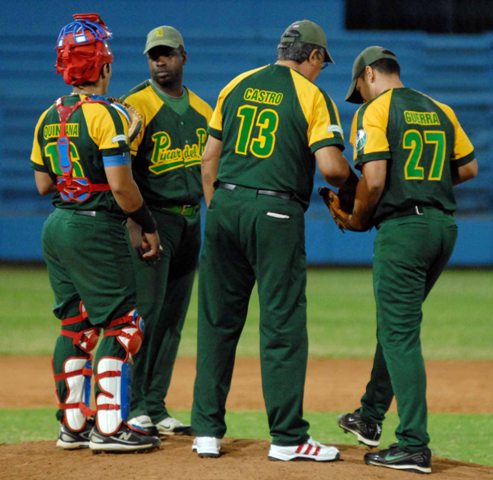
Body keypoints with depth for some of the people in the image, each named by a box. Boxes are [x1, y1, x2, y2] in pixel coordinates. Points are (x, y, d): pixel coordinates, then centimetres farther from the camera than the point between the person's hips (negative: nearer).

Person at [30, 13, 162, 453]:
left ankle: (73, 425, 16)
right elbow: (121, 186, -18)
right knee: (121, 325, -2)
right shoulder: (107, 115, -14)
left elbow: (43, 185, 12)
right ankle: (109, 428, -4)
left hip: (56, 229, 8)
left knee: (75, 326, 13)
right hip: (96, 230, -8)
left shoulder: (49, 117, 8)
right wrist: (147, 225, -7)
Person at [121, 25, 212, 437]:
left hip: (191, 220, 7)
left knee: (174, 317, 8)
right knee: (145, 312, -10)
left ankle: (156, 408, 14)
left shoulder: (202, 110, 13)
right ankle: (134, 408, -7)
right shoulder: (138, 105, -7)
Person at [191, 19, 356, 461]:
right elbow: (331, 166, -12)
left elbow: (209, 157, 12)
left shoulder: (236, 87, 13)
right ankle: (287, 437, 0)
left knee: (217, 321, 9)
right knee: (283, 325, -1)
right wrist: (348, 178, 9)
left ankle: (207, 431, 10)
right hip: (276, 214, -5)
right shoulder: (313, 97, -1)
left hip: (225, 207, 5)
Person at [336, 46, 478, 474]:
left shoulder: (374, 111, -6)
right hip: (444, 225, 8)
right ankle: (371, 418, 33)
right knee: (396, 322, 22)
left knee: (400, 334, -6)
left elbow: (373, 178, -15)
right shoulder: (441, 111, 15)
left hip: (401, 228, -7)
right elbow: (469, 168, 16)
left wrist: (357, 219, 1)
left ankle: (414, 446, -11)